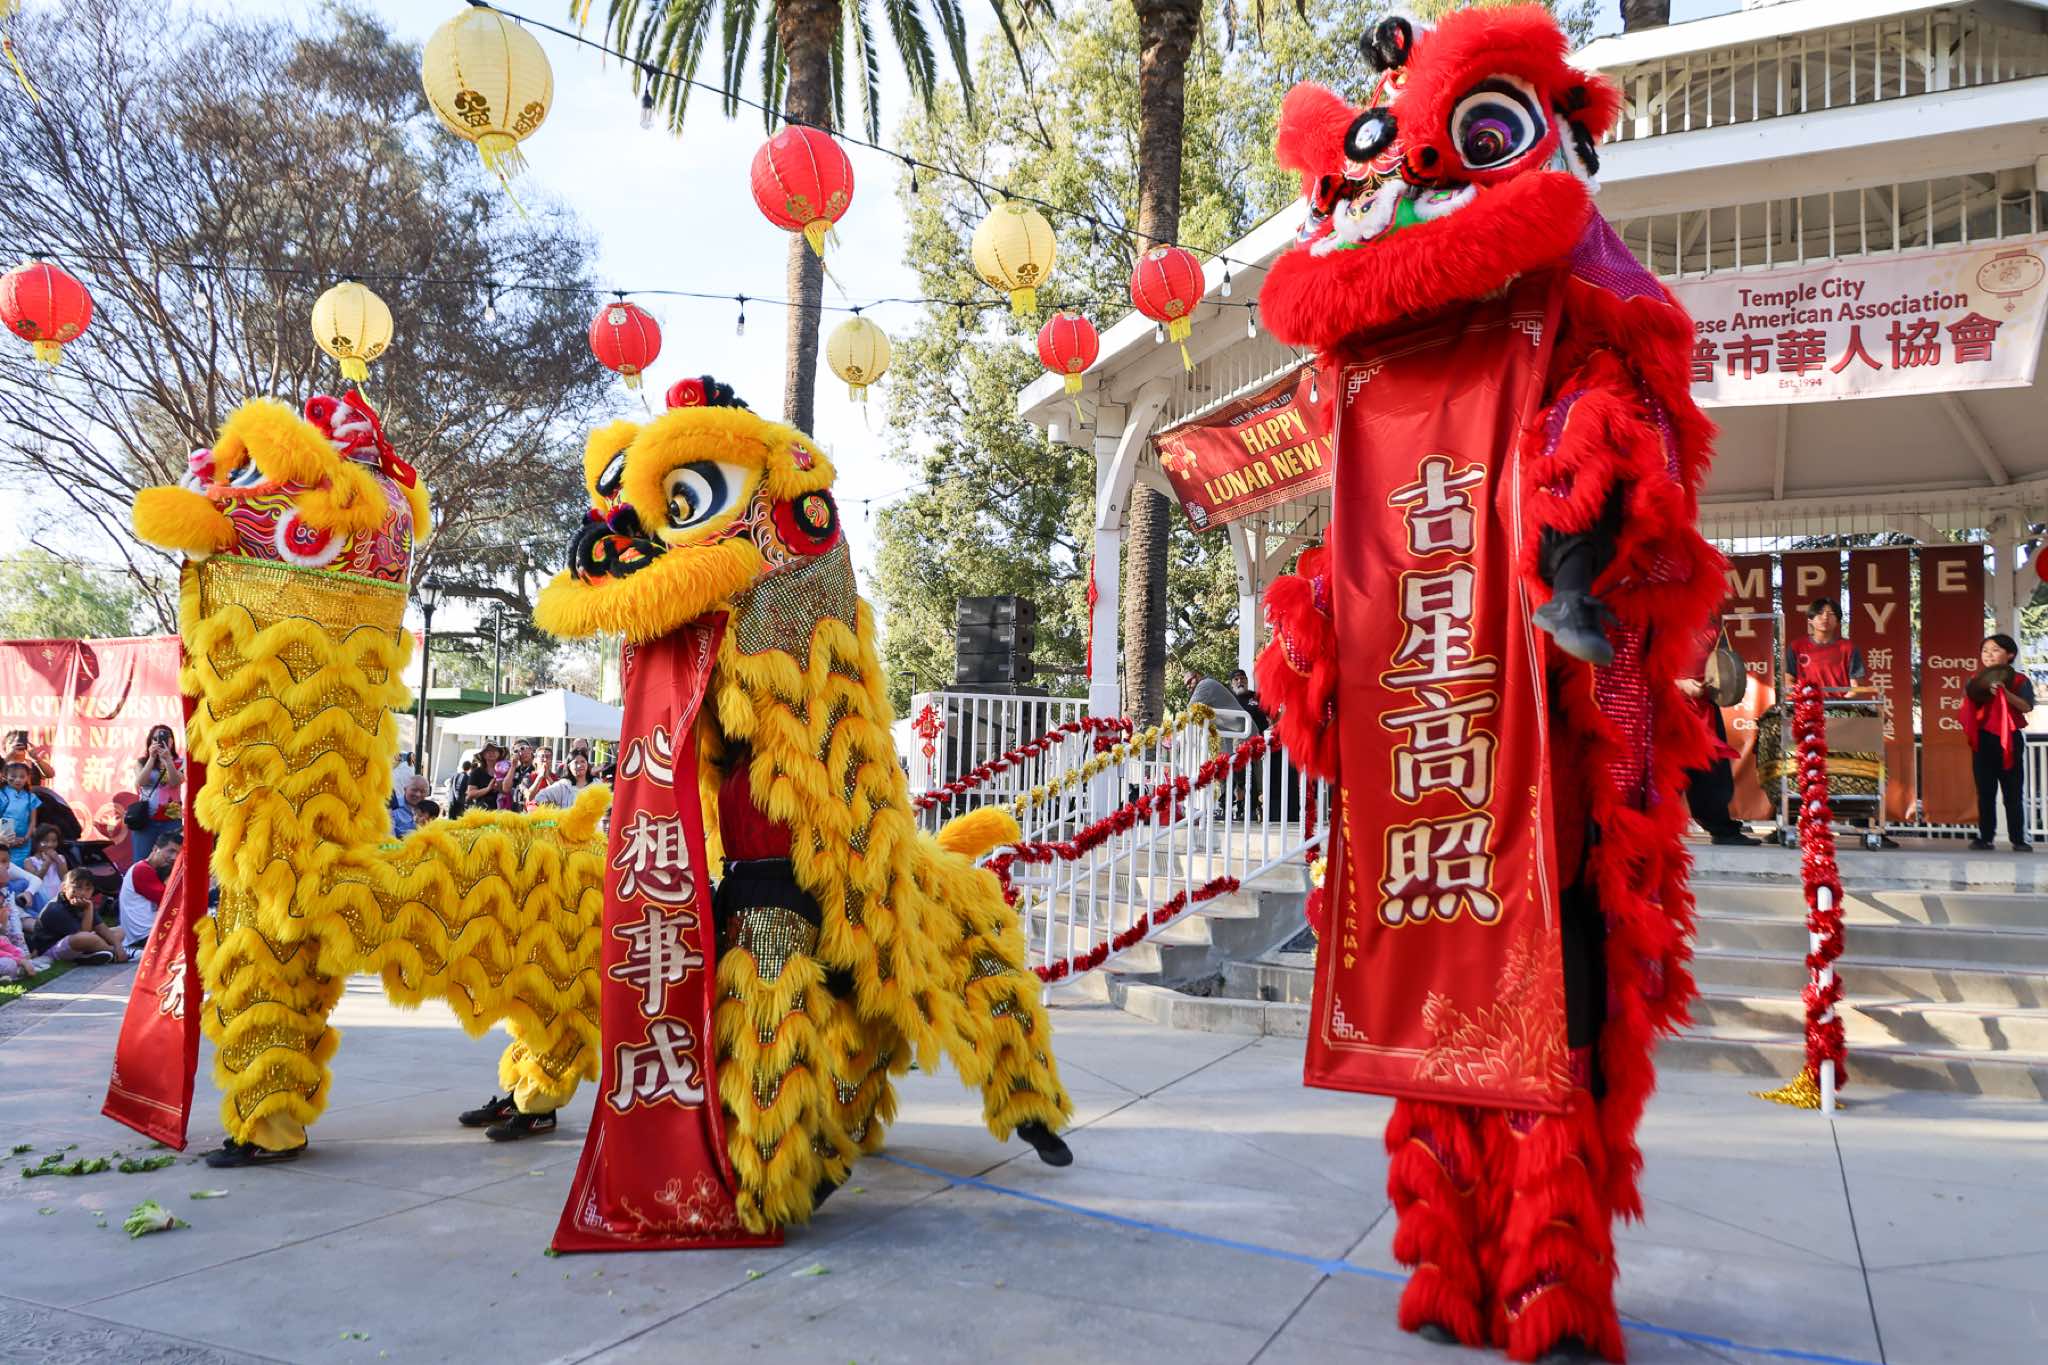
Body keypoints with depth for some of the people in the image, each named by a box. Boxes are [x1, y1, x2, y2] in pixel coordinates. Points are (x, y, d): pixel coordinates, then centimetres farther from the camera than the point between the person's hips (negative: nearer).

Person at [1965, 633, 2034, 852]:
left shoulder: (2019, 680, -1)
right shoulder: (1974, 682, 9)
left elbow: (2026, 706, -14)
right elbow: (1966, 710, 9)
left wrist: (2005, 692, -26)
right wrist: (1970, 697, -10)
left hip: (2009, 739, -3)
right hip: (1983, 740, 3)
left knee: (2013, 793, 0)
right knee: (1985, 792, 5)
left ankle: (2018, 840, 4)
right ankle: (1985, 837, 10)